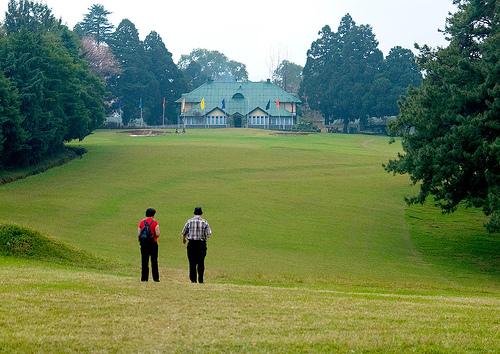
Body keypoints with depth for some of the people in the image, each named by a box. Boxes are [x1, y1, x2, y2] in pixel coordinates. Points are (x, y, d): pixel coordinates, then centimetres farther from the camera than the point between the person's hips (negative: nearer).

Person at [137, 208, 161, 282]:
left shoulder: (141, 222, 3)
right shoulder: (155, 222, -6)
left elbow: (138, 234, 0)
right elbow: (157, 234, -14)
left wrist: (140, 241, 13)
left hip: (143, 243, 2)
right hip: (153, 243, -2)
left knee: (144, 261, 6)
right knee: (154, 261, 4)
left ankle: (144, 278, 4)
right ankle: (156, 278, 4)